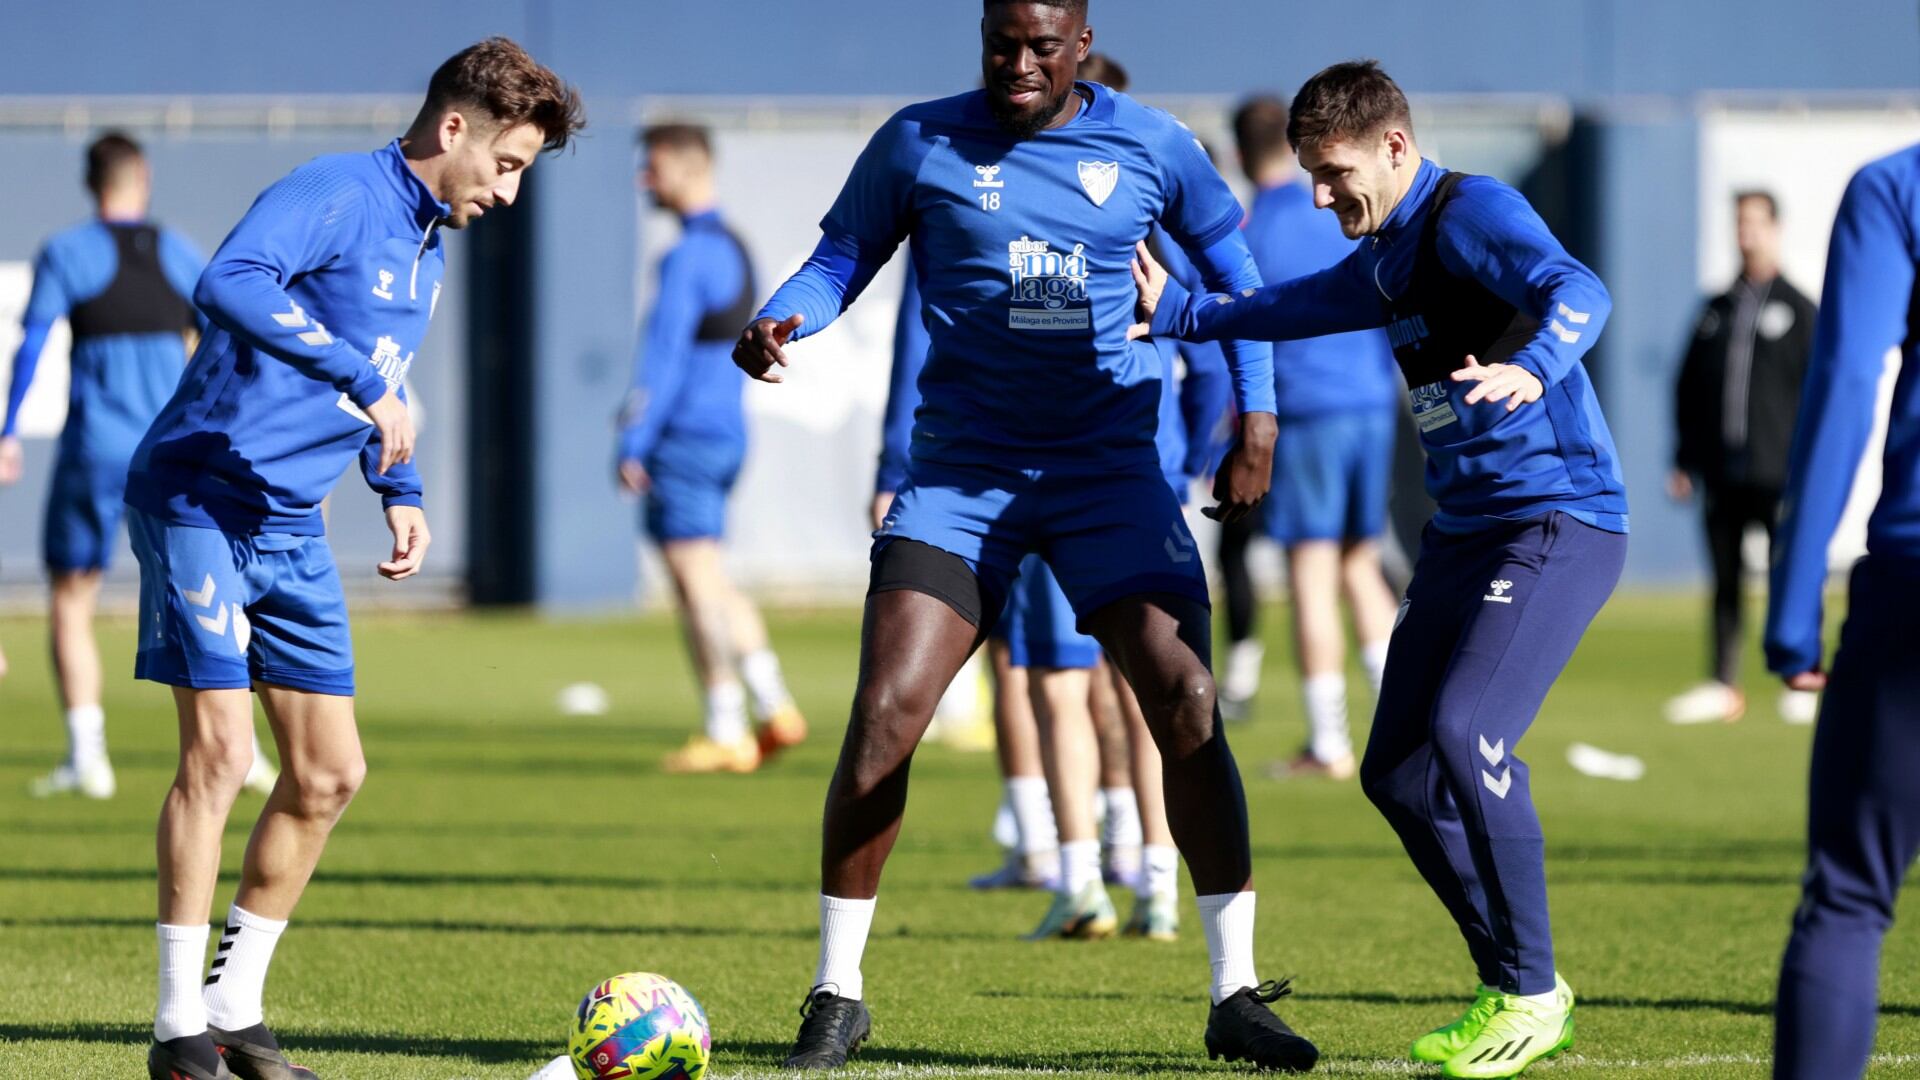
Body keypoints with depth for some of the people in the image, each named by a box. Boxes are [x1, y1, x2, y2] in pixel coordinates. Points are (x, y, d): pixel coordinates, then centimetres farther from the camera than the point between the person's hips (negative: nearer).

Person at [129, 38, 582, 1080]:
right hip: (199, 500, -9)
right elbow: (227, 283, -34)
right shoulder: (333, 194, -14)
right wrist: (361, 379, -35)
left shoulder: (427, 245, 14)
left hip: (290, 528, 9)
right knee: (218, 748, -15)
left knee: (328, 774, 5)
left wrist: (400, 493, 15)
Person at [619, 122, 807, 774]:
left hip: (686, 437, -9)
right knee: (712, 582, 16)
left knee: (697, 581, -5)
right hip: (727, 433, 9)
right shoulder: (735, 249, 15)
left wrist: (635, 444, -17)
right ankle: (774, 708, 11)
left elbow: (663, 356, -18)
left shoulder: (688, 257, -14)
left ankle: (725, 732, -4)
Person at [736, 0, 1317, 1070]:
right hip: (962, 468, -1)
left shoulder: (1150, 147, 1)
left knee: (1188, 706, -11)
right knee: (885, 712, -14)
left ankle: (1236, 993, 0)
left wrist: (1256, 419, 9)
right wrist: (779, 322, -16)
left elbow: (1229, 262, 15)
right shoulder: (920, 143, -2)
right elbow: (843, 258, 6)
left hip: (1111, 469, 1)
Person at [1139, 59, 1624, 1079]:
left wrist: (1532, 367, -52)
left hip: (1559, 522, -10)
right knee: (1398, 772, 6)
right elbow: (1293, 307, 38)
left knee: (1464, 732, -25)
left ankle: (1533, 993, -13)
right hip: (1465, 530, 10)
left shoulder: (1473, 211, -13)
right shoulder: (1384, 257, 16)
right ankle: (1512, 991, 17)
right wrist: (1180, 313, 43)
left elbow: (1575, 290, -32)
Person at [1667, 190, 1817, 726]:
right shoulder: (1715, 311, 16)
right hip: (1721, 474, 4)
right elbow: (1688, 389, 18)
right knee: (1725, 578, 6)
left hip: (1779, 474, -4)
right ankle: (1723, 686, 9)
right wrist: (1684, 461, 10)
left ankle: (1803, 684, 4)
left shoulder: (1799, 310, 3)